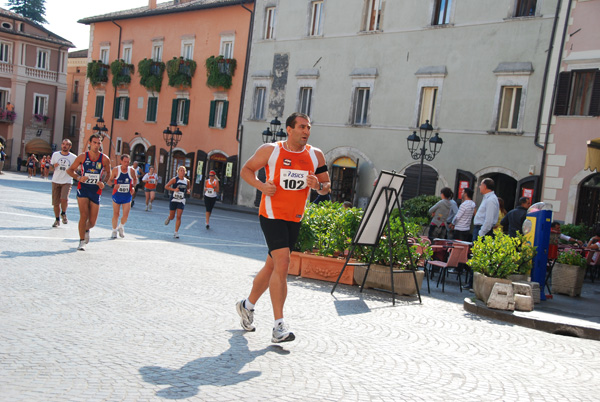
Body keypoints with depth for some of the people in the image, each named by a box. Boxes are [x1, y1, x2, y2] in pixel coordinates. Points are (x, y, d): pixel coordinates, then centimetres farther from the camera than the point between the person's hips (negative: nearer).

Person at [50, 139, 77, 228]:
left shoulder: (73, 157, -1)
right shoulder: (55, 154, 5)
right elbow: (51, 167, 13)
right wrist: (53, 166, -10)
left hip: (67, 182, -2)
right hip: (56, 181, 2)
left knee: (64, 199, -22)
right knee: (56, 202, 3)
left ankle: (63, 214, 8)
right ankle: (57, 220, 22)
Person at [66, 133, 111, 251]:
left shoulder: (104, 159, -2)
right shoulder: (82, 156, -3)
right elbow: (69, 170, 6)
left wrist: (103, 183, -7)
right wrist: (79, 177, -14)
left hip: (96, 191, 1)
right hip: (83, 189, -1)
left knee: (92, 221, 4)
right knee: (84, 216, -14)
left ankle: (86, 230, 40)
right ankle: (82, 241, -1)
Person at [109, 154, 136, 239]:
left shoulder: (131, 170, -4)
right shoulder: (116, 170, -9)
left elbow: (135, 179, 13)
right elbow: (110, 180, -2)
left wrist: (133, 187, -4)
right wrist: (114, 185, -23)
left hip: (127, 196, 1)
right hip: (117, 195, -1)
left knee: (126, 215, -4)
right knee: (116, 214, 5)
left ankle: (121, 227, 26)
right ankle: (114, 230, 24)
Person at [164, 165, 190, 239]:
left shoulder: (187, 181, 5)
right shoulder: (175, 179, -6)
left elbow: (188, 188, 22)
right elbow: (166, 186, -6)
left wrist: (188, 191, -1)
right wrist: (174, 189, -19)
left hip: (181, 201, 2)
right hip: (173, 200, -2)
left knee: (179, 216, -9)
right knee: (172, 217, 7)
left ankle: (176, 232, -2)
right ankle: (169, 218, 45)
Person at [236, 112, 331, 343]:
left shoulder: (316, 155, 3)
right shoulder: (270, 151, -6)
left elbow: (327, 187, 10)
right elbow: (246, 170, 4)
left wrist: (318, 185, -14)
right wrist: (261, 186, -14)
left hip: (295, 219, 5)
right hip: (272, 215, -5)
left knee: (272, 266, 14)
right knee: (282, 263, -18)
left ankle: (247, 305, 36)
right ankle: (279, 327, -12)